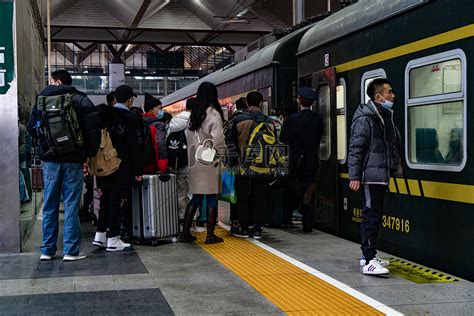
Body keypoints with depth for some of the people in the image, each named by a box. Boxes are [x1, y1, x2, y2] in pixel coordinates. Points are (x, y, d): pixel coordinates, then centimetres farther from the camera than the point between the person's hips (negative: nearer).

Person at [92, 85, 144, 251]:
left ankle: (100, 235, 20)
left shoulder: (103, 114, 6)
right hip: (122, 167, -6)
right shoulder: (131, 118, -10)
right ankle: (113, 239, 3)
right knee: (118, 201, 0)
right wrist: (138, 171, -8)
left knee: (106, 199, 16)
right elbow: (136, 147, -11)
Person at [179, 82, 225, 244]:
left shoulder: (193, 114, 9)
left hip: (194, 161, 6)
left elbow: (188, 135, 10)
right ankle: (210, 235, 6)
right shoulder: (213, 113, -11)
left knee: (196, 197, 13)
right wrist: (221, 155, -7)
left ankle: (185, 232, 14)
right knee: (211, 198, 3)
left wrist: (193, 154, 14)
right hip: (209, 162, -6)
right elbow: (217, 138, -19)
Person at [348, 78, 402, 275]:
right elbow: (355, 149, -15)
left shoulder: (386, 116, 17)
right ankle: (368, 262, -8)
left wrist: (396, 168, 22)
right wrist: (354, 177, -18)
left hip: (382, 176, 9)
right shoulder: (365, 118, -12)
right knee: (371, 217, -10)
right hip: (370, 176, -9)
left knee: (373, 216, 13)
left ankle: (368, 255, 22)